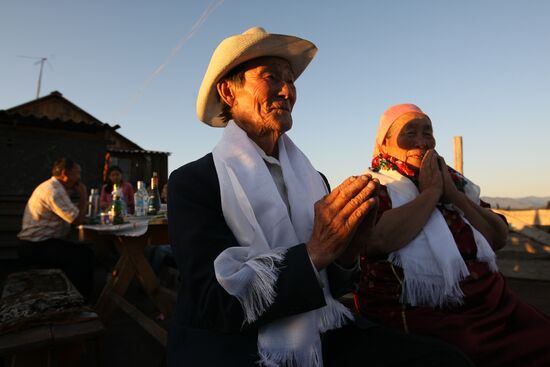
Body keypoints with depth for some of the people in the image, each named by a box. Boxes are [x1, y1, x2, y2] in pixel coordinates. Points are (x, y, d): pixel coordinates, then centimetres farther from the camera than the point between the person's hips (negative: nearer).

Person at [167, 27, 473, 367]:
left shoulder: (313, 178, 5)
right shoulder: (191, 182, -8)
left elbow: (329, 288, 10)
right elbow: (214, 303, -17)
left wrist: (346, 254, -11)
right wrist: (314, 252, -22)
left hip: (324, 338, 6)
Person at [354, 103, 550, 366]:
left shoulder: (454, 181, 14)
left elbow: (499, 238, 8)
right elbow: (381, 239, -23)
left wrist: (453, 195, -3)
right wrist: (430, 192, -10)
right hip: (428, 317, -6)